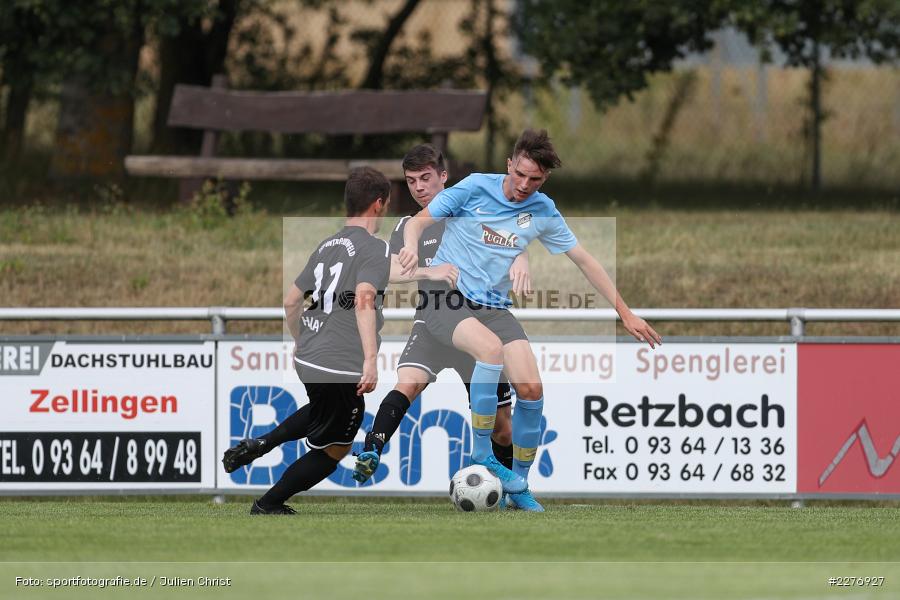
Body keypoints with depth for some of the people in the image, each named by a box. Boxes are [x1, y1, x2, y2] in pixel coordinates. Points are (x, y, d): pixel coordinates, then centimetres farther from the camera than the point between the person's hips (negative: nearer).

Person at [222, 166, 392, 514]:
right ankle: (268, 505, 18)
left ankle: (259, 445, 19)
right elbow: (364, 300, -28)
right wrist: (371, 359, -34)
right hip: (341, 367, -8)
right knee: (332, 450, 12)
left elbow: (291, 301, 18)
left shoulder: (327, 246, 13)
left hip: (308, 360, 8)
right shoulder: (374, 248, -11)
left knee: (321, 414, 36)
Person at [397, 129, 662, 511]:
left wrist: (625, 313, 11)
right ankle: (481, 455, -24)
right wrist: (411, 246, -27)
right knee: (492, 347, -35)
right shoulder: (475, 188, -6)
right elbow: (420, 220, -3)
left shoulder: (543, 211, 5)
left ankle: (519, 486, 5)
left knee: (531, 389, -12)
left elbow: (584, 260, 12)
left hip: (493, 306, 4)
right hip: (446, 298, -4)